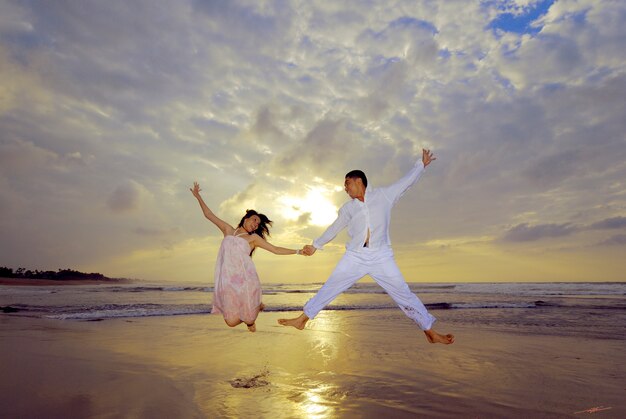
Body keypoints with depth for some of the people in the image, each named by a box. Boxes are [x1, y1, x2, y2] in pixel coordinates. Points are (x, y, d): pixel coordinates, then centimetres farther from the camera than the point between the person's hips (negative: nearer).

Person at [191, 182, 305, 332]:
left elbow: (275, 249, 11)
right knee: (231, 322, -3)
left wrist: (298, 251, 5)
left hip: (245, 279, -1)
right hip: (228, 281, 2)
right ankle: (249, 311, 30)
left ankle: (255, 307, 37)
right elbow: (209, 215, 22)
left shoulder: (253, 238, 13)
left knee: (249, 319, 1)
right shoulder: (228, 230, 19)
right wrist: (198, 196, 21)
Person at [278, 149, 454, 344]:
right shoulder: (347, 208, 10)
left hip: (381, 257, -2)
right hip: (355, 256, 2)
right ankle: (302, 319, 13)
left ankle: (431, 333, 10)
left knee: (404, 294, 0)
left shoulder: (384, 195, 5)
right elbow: (333, 229, 21)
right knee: (328, 288, 2)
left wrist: (421, 164, 17)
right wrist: (315, 245, 29)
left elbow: (406, 181, 15)